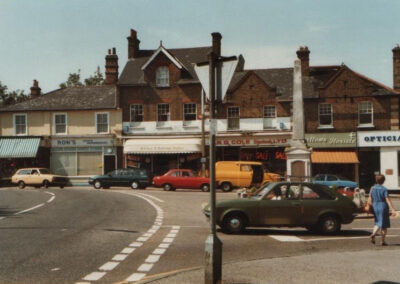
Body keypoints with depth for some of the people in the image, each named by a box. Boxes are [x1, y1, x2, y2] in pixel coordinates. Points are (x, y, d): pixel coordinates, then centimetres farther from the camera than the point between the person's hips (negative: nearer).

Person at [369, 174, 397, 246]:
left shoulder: (372, 188, 2)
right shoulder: (384, 189, -12)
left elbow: (370, 200, 5)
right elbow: (388, 200, -16)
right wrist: (392, 209, -16)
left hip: (375, 207, 4)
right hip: (383, 207, -4)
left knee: (378, 223, 16)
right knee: (384, 225, 7)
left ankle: (373, 234, -10)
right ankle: (383, 241, 9)